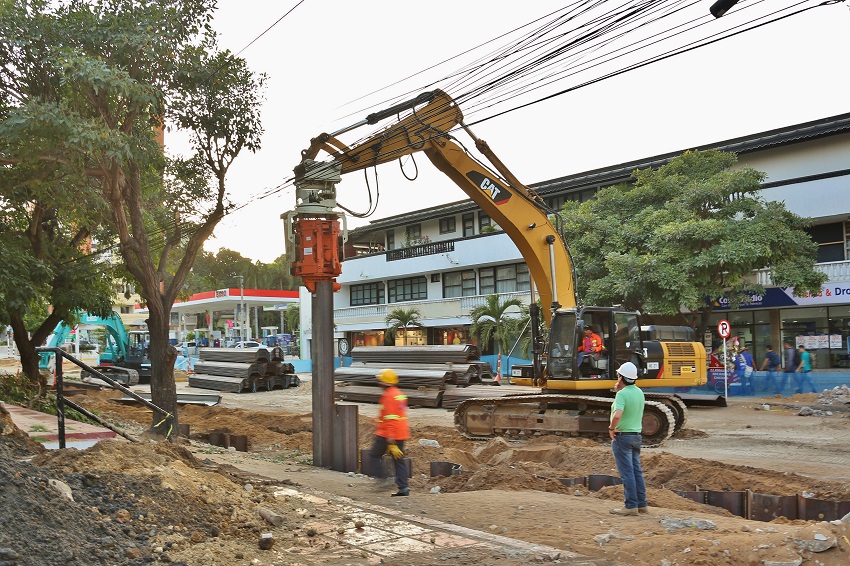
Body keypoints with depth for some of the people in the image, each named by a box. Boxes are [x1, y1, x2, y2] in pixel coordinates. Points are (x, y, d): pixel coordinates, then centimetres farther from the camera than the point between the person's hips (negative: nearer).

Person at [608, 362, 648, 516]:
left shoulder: (622, 394, -18)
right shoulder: (639, 392, 8)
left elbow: (617, 415, -33)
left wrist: (611, 428, -16)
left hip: (622, 436, -8)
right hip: (637, 436, 8)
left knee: (627, 472, -4)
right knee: (637, 471, 13)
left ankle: (631, 506, -1)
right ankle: (642, 504, 17)